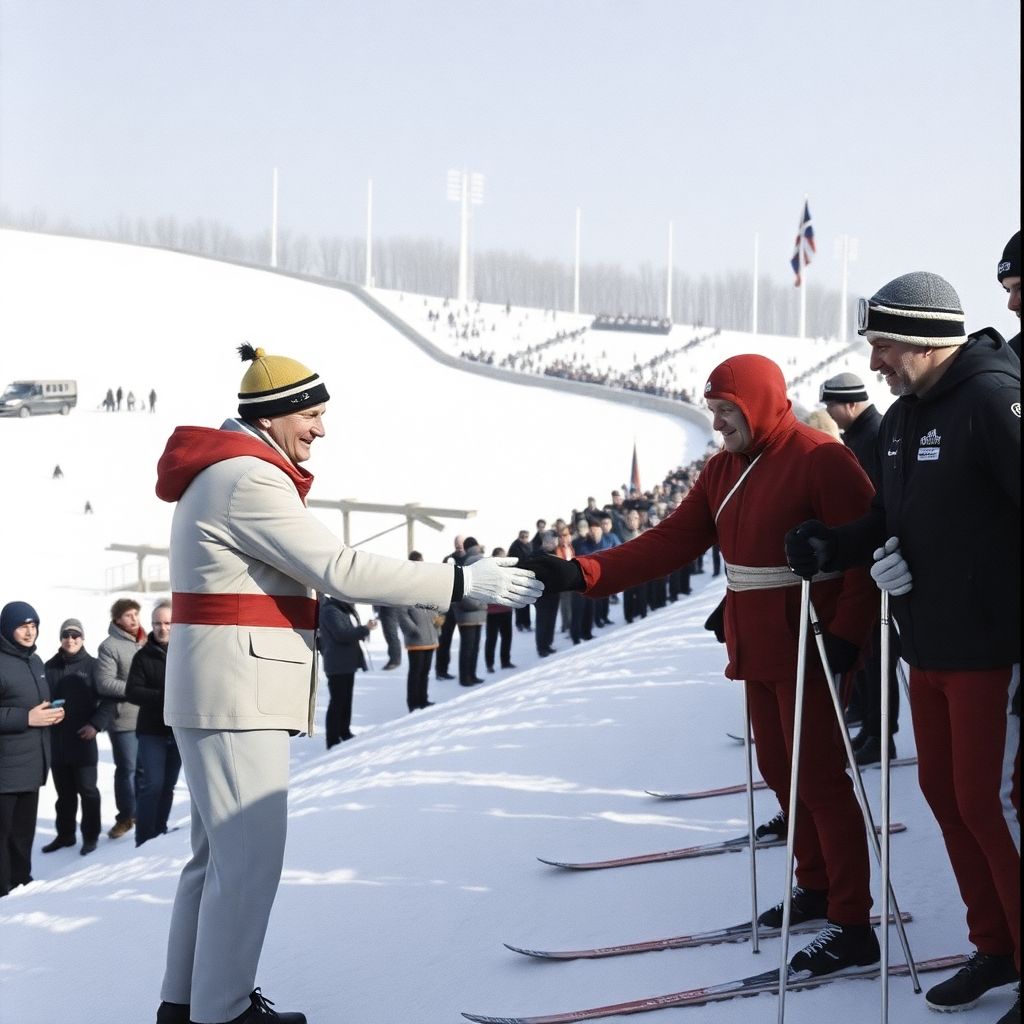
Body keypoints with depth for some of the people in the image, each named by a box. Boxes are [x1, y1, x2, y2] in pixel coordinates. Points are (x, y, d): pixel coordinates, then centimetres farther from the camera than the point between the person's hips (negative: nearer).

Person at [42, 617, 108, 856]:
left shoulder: (93, 666, -3)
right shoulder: (50, 667, 5)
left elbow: (108, 700, -4)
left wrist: (97, 724, -15)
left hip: (83, 740, -3)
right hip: (56, 741, 3)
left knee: (87, 790, 3)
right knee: (64, 792, 14)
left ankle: (90, 836, 13)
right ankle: (65, 834, 24)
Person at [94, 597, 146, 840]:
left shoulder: (146, 642, 8)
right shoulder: (110, 646, -8)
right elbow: (104, 683, -15)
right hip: (125, 719, -5)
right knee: (127, 769, 2)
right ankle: (126, 816, 15)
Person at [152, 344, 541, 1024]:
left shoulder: (233, 471, 17)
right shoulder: (247, 478, -17)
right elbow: (337, 567, -22)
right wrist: (462, 583, -20)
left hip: (224, 689, 11)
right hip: (237, 691, -11)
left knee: (220, 851, 17)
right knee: (250, 856, -7)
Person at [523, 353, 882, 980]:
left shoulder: (822, 459, -13)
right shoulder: (725, 470, 11)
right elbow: (670, 542, 5)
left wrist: (845, 637, -23)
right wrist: (582, 574, -5)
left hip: (809, 651, -8)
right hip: (757, 650, 8)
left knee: (819, 777, -7)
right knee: (780, 770, 15)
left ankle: (852, 928, -2)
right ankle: (817, 886, 31)